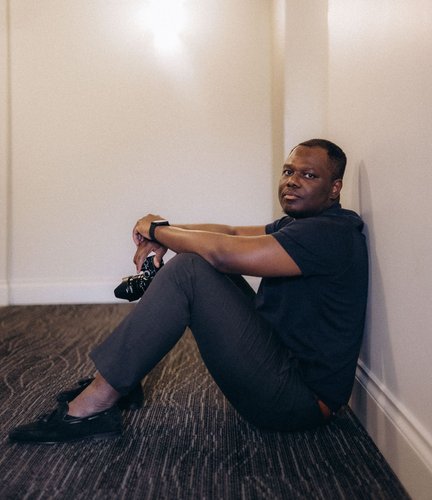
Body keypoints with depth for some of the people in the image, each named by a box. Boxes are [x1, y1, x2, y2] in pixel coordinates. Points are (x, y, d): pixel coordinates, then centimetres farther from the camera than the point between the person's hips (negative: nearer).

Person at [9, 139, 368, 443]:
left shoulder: (330, 232, -19)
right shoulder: (301, 224, 14)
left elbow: (225, 252, -28)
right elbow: (233, 232, 15)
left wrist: (156, 229, -11)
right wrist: (164, 235, -4)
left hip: (299, 398, -10)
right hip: (282, 362, 10)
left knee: (189, 269, -21)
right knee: (202, 267, 11)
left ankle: (93, 406, -15)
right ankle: (119, 381, 9)